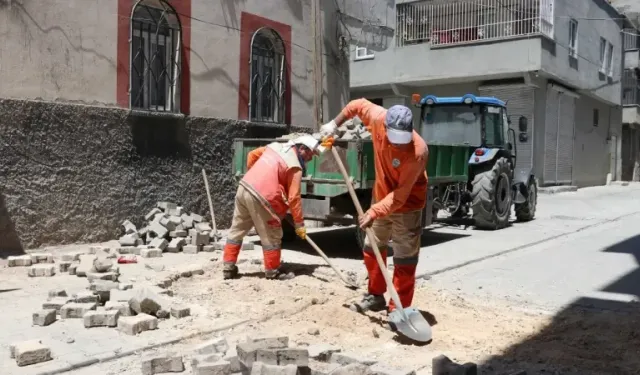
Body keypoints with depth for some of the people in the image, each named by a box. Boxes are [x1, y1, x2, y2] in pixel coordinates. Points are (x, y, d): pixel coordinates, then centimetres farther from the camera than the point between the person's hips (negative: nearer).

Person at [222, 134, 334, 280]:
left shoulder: (276, 146, 17)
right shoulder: (295, 167, -5)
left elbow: (252, 155, 25)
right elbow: (294, 197, -7)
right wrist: (299, 223, -1)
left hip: (244, 188, 8)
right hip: (260, 197, -8)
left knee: (237, 230, 17)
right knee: (271, 236, 7)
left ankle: (228, 268, 23)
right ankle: (272, 272, 16)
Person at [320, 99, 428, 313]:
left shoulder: (417, 151, -35)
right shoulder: (379, 119, -21)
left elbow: (401, 194, -33)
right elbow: (358, 104, 1)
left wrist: (374, 212, -41)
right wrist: (335, 124, -3)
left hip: (406, 206, -7)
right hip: (381, 198, 7)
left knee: (404, 260, -3)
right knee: (372, 249, 18)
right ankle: (376, 296, 35)